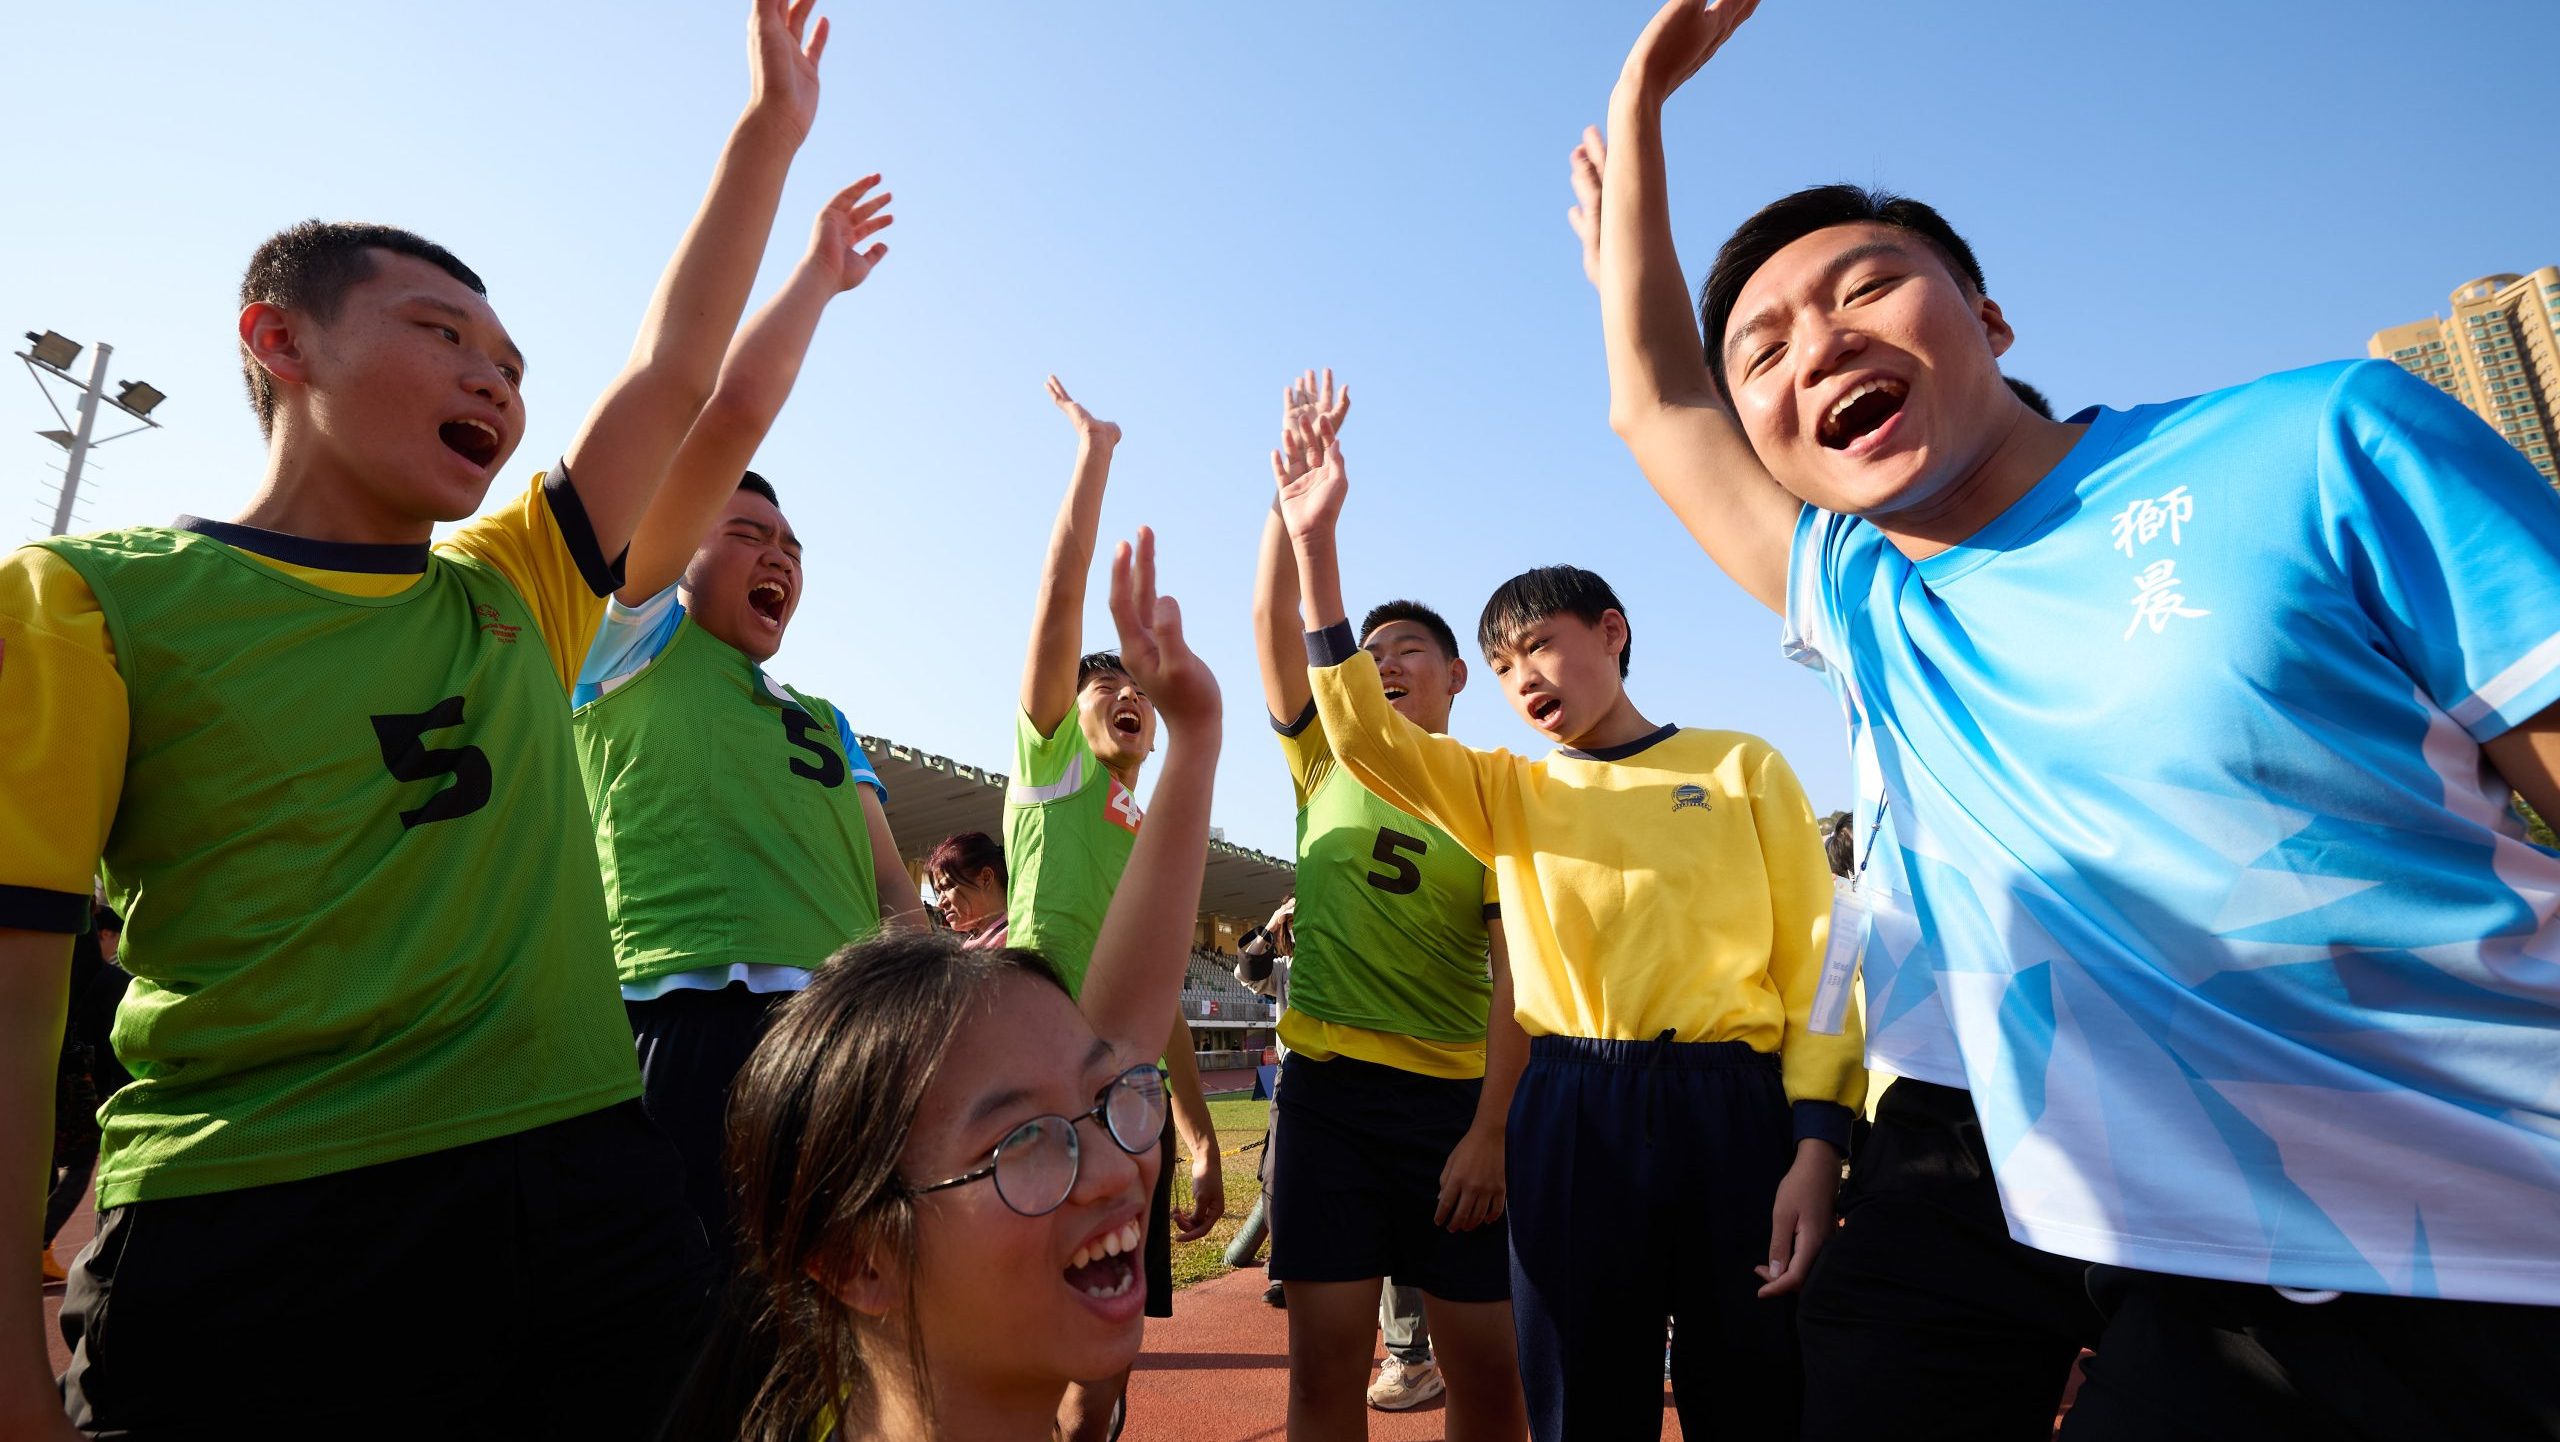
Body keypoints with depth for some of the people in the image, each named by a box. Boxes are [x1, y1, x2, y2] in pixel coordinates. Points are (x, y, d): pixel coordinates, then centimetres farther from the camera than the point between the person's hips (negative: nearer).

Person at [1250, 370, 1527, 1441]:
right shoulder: (1329, 767, 8)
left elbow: (1515, 978, -3)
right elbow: (1273, 621, -2)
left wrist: (1490, 1129, -10)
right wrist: (1297, 481, -9)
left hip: (1457, 1096, -1)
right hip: (1327, 1082, 1)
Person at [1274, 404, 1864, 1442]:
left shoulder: (1742, 767, 7)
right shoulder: (1508, 792, 12)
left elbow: (1816, 959, 3)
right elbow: (1364, 737, -2)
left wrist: (1817, 1146, -9)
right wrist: (1314, 543, -8)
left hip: (1734, 1104, -1)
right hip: (1569, 1113, 2)